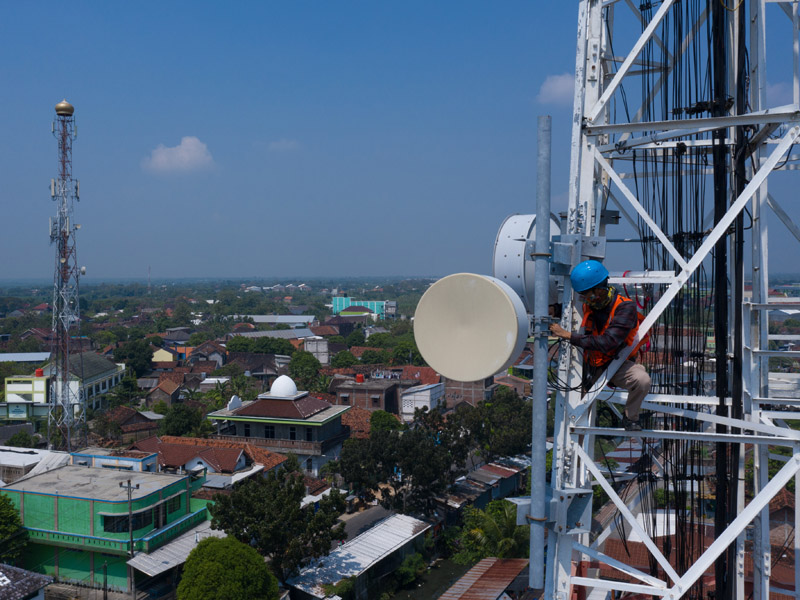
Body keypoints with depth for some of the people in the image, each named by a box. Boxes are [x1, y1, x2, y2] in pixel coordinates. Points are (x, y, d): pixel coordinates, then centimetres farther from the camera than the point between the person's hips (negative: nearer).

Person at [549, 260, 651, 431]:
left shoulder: (625, 307, -22)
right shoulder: (588, 306, -2)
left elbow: (606, 343, -34)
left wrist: (568, 335, -31)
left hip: (618, 365, -6)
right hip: (592, 365, 6)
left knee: (642, 380, -34)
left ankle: (630, 417, -4)